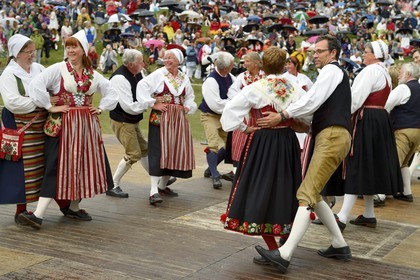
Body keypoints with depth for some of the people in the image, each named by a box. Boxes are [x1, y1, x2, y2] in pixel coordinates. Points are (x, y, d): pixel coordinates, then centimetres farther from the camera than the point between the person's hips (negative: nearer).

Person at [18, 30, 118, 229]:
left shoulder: (93, 75, 11)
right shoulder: (58, 69, -3)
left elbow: (111, 92, 22)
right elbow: (36, 85, -15)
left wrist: (101, 108, 9)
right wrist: (50, 107, -16)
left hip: (87, 125, 5)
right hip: (63, 124, -5)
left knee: (85, 165, 9)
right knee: (57, 167, -10)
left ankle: (74, 207, 25)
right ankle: (38, 214, -11)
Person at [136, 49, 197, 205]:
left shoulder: (184, 78, 14)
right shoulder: (158, 74, -3)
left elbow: (190, 97, 24)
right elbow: (142, 86, -11)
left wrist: (188, 107, 4)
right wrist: (153, 104, -14)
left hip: (178, 119, 6)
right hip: (160, 118, -5)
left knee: (175, 151, 8)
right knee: (158, 152, -12)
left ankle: (163, 185, 25)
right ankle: (154, 191, -15)